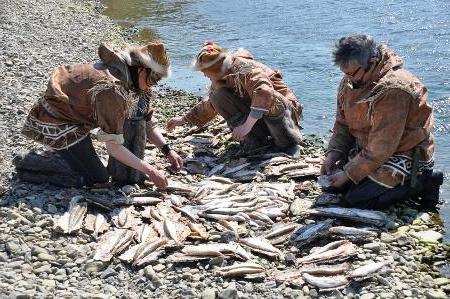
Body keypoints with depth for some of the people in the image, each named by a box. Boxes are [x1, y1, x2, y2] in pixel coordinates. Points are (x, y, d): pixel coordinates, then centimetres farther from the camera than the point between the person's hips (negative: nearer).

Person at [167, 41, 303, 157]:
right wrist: (184, 119, 21)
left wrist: (247, 126, -46)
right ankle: (255, 140, -16)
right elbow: (209, 106, 20)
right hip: (253, 117, 7)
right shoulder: (219, 81, 2)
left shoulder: (246, 68, -26)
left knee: (271, 103, -43)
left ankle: (289, 144, -17)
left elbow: (264, 93, -43)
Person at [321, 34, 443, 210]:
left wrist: (348, 174, -22)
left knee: (355, 201, -16)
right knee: (336, 183, 3)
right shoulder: (349, 82, -2)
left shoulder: (392, 91, -30)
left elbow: (381, 148, -28)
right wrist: (333, 153, -9)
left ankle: (421, 183, -1)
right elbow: (342, 124, 8)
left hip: (405, 155, -9)